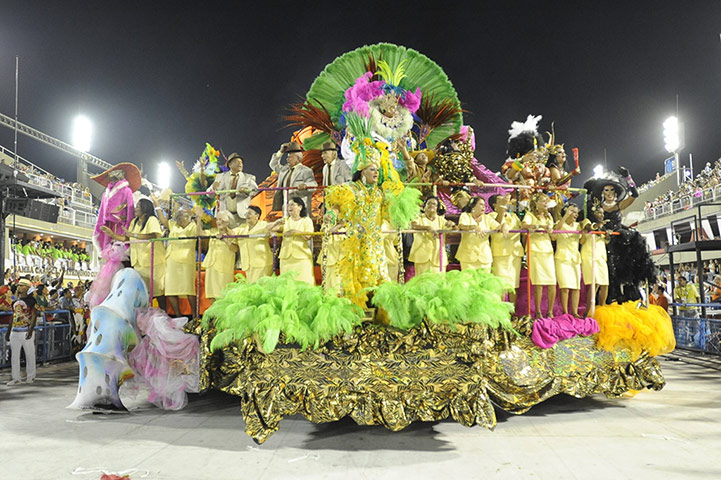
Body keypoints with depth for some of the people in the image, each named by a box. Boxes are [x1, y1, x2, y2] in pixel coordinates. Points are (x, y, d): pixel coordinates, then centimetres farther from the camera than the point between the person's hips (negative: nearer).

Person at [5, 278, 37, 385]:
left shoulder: (31, 300, -6)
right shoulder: (15, 301, 13)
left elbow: (34, 316, -12)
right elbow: (13, 317, 18)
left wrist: (30, 330, -21)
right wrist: (8, 331, 15)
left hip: (26, 331, -6)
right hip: (15, 331, 6)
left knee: (30, 354, 2)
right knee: (14, 355, 6)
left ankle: (31, 376, 14)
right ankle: (16, 378, 13)